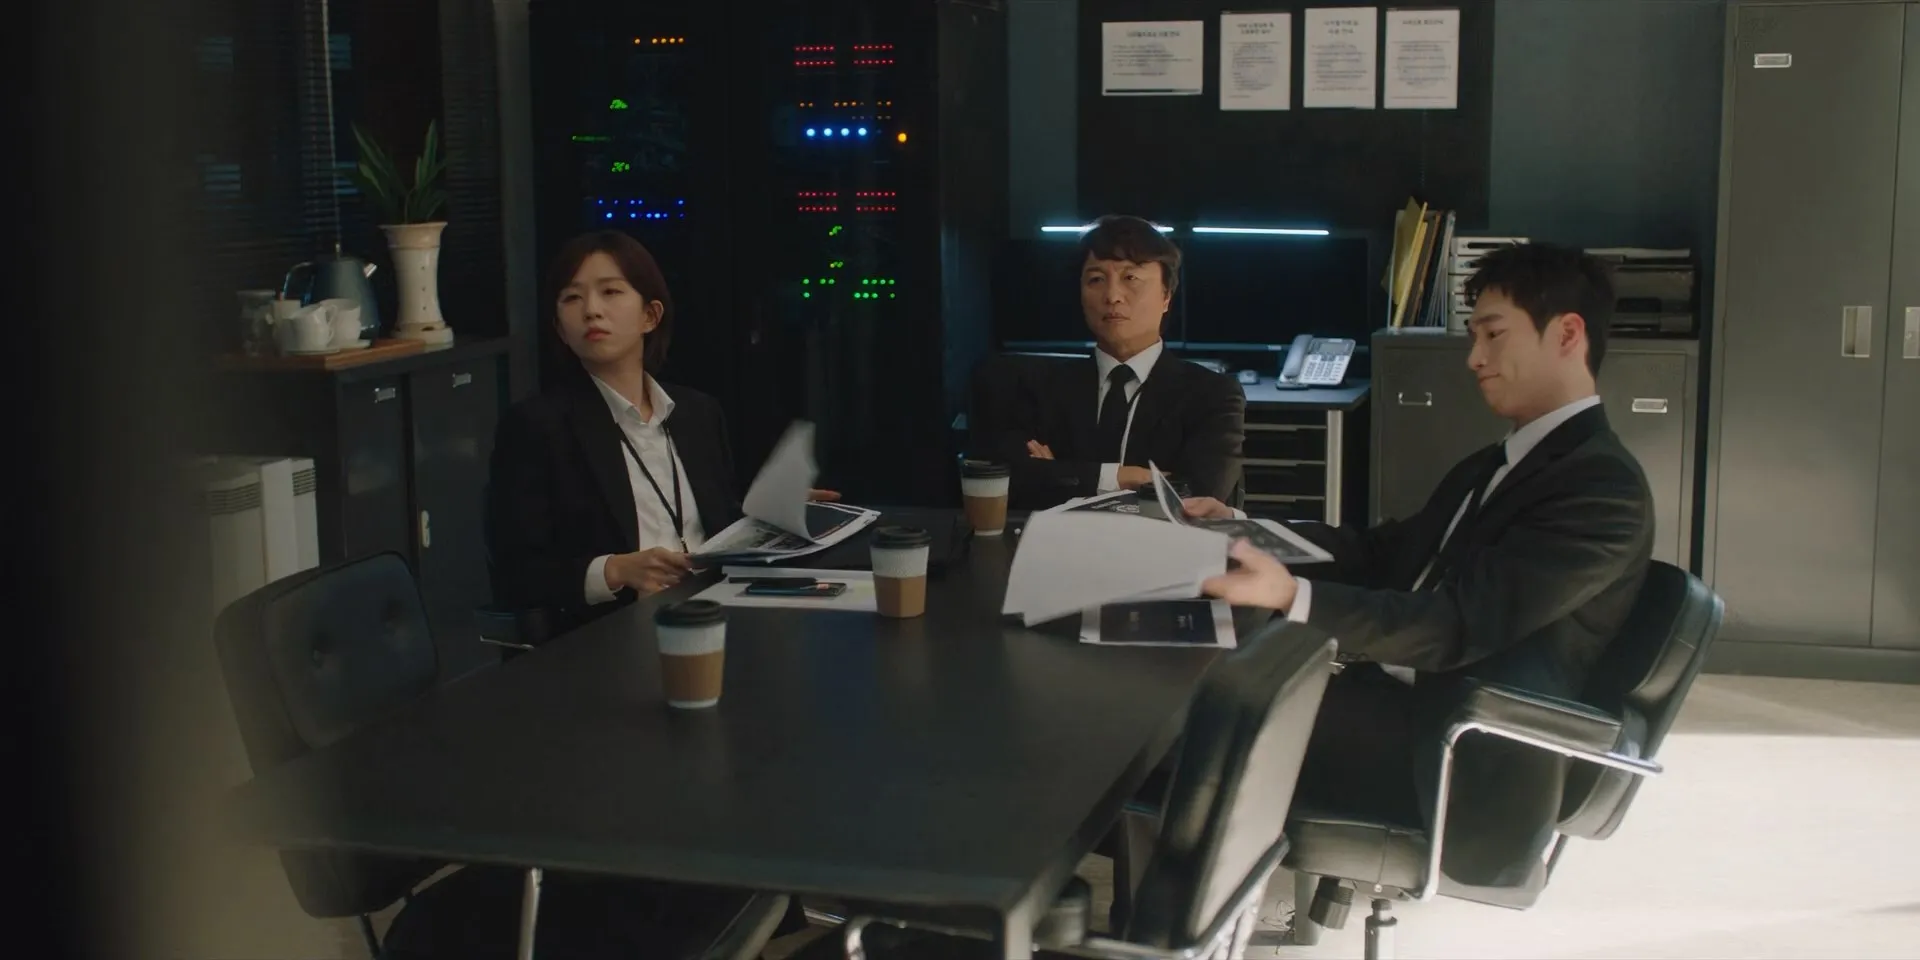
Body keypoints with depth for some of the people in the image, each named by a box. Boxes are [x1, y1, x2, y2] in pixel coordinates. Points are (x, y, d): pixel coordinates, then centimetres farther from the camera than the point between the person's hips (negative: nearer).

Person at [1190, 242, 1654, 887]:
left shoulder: (1603, 488, -15)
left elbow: (1460, 625, -23)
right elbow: (1386, 552, 19)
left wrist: (1293, 598, -35)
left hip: (1462, 768, -9)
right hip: (1402, 697, 9)